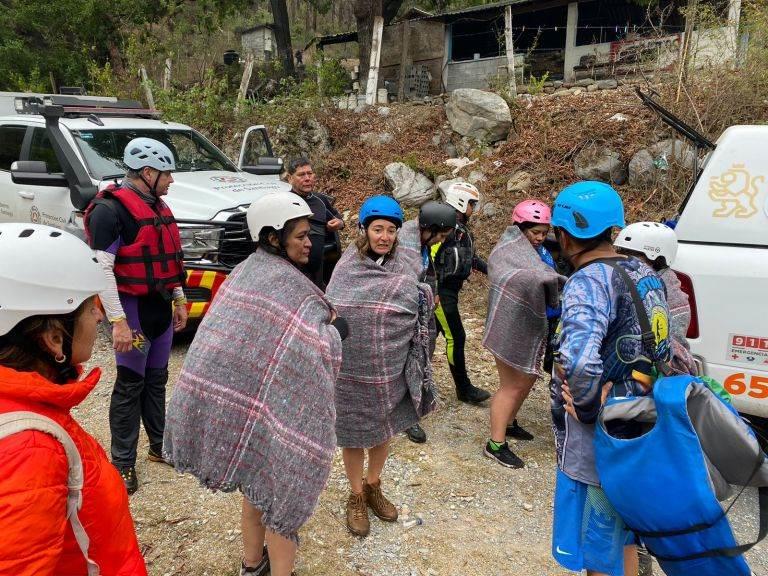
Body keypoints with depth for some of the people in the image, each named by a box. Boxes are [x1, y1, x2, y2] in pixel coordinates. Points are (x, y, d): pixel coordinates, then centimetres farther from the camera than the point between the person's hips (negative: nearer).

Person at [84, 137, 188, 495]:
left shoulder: (158, 207, 13)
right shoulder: (111, 209, -15)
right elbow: (102, 268, -20)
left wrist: (179, 300, 18)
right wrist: (117, 321, -23)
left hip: (161, 307, 8)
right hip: (133, 309, -8)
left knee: (156, 380, 17)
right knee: (130, 385, 0)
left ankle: (160, 446, 30)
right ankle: (122, 464, 11)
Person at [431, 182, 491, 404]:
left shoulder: (460, 228, 15)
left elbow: (472, 257, 23)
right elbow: (429, 257, -22)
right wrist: (432, 291, -23)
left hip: (449, 290, 10)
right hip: (441, 291, -10)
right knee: (455, 338, -4)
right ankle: (464, 389, 6)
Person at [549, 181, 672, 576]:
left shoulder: (590, 281, -22)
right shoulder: (644, 274, 5)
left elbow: (577, 362, -40)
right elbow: (662, 349, 15)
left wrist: (589, 407, -21)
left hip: (598, 447, -8)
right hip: (637, 436, 8)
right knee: (622, 540, 27)